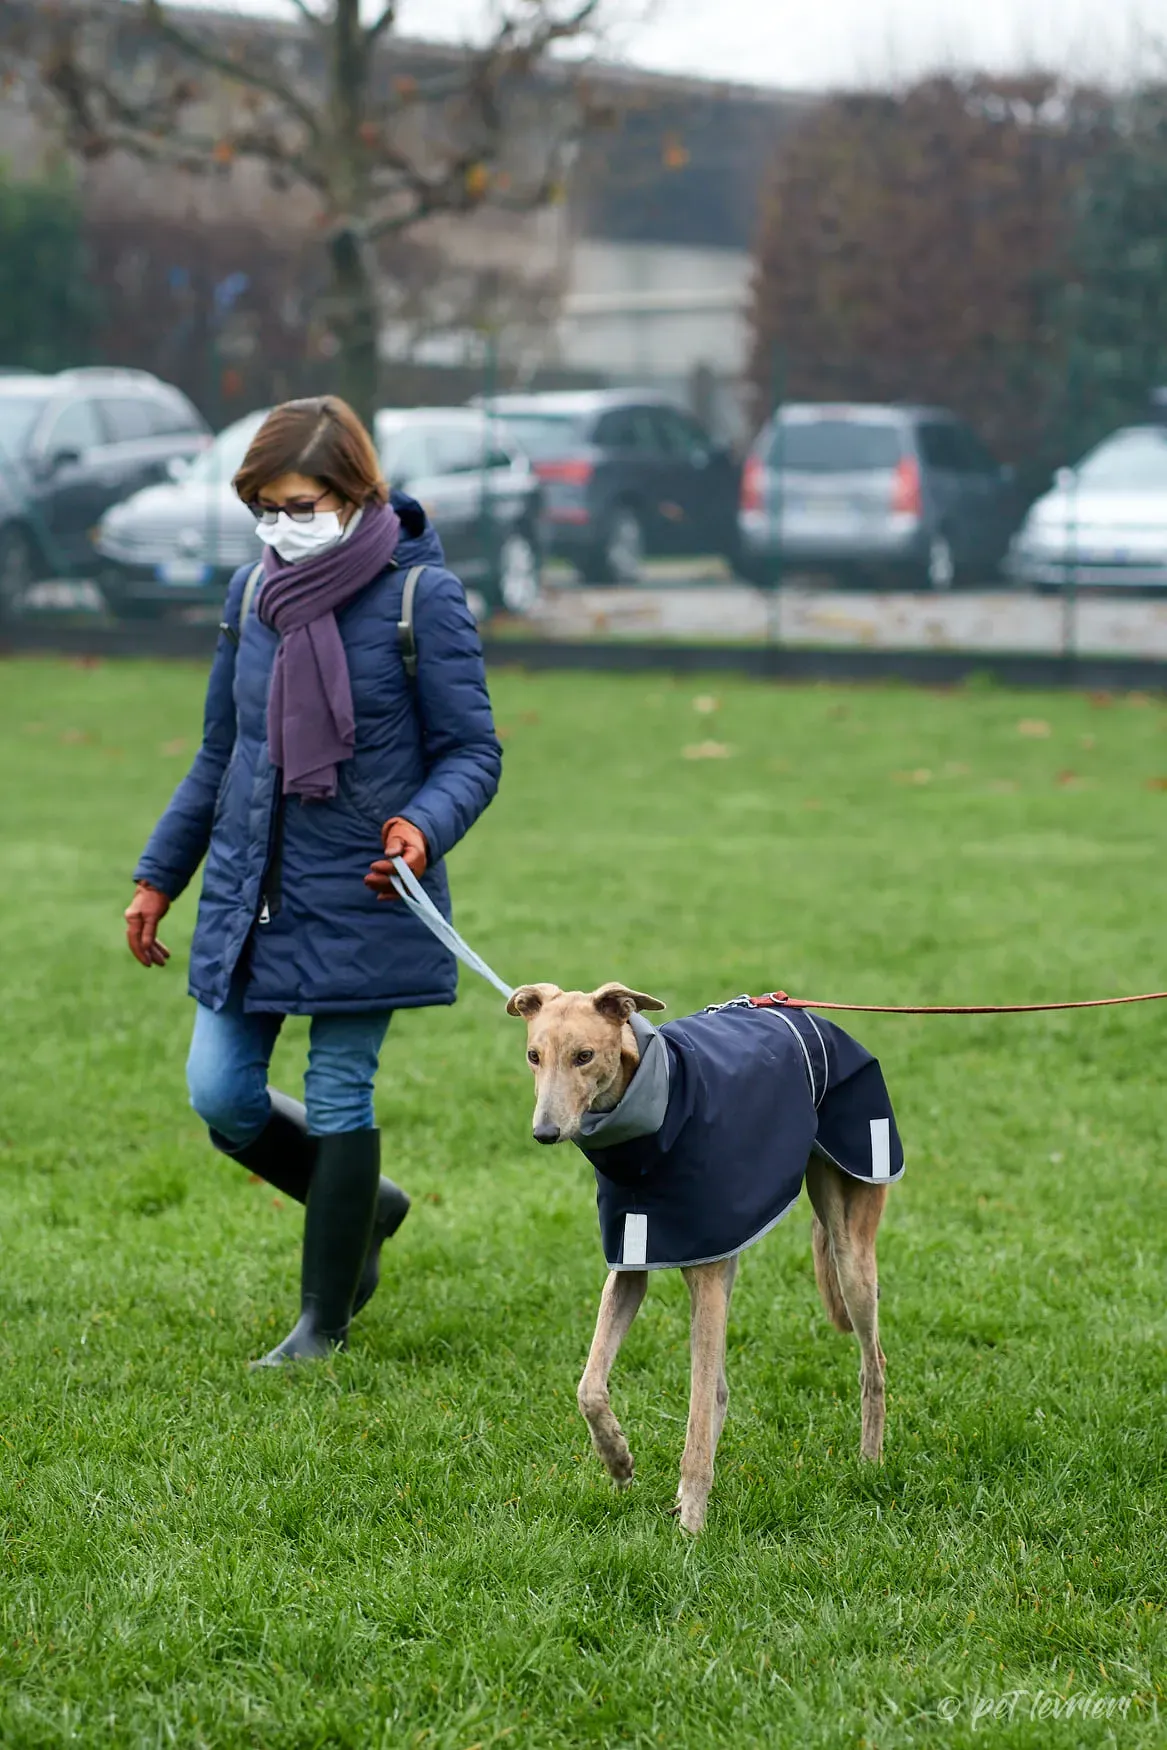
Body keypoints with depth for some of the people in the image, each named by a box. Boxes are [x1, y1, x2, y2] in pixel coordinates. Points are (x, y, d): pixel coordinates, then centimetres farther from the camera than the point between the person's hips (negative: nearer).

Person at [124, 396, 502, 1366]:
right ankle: (366, 1206, 30)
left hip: (360, 895, -5)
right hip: (250, 888, 6)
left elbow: (473, 750, -7)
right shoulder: (253, 592, 7)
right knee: (221, 1096, 3)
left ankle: (325, 1322, 16)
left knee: (338, 1099, 0)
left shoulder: (422, 596, -10)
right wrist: (159, 877, 18)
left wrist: (424, 827, -28)